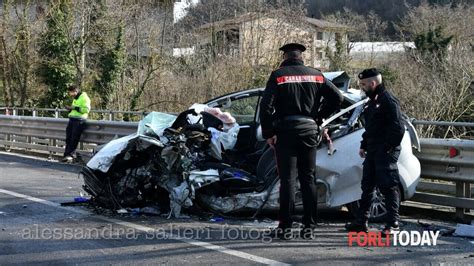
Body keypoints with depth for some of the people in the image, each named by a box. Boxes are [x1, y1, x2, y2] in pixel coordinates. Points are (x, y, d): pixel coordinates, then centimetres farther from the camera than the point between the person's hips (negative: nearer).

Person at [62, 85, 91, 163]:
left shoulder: (84, 98, -5)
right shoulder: (75, 99, 24)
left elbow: (86, 109, -16)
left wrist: (75, 108, -17)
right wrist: (70, 109, 14)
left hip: (79, 120, -9)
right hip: (72, 120, 9)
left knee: (74, 139, -9)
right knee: (68, 138, 1)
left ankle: (70, 155, -7)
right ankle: (67, 156, 2)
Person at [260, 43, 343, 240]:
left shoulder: (278, 76, -3)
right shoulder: (315, 75, 8)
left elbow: (266, 106, -10)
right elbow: (337, 97, 5)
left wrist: (268, 133, -4)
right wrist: (319, 117, 11)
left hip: (286, 131, -3)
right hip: (309, 131, 3)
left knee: (287, 179, -1)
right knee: (308, 179, 9)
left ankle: (285, 227, -1)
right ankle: (309, 227, 10)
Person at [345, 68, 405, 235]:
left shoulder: (388, 101, -12)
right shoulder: (372, 102, 18)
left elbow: (398, 129, -18)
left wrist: (388, 148, -19)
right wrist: (363, 145, 18)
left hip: (386, 152, -10)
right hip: (372, 152, 10)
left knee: (389, 187, -6)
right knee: (367, 185, 13)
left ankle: (393, 223, -1)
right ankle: (361, 221, 20)